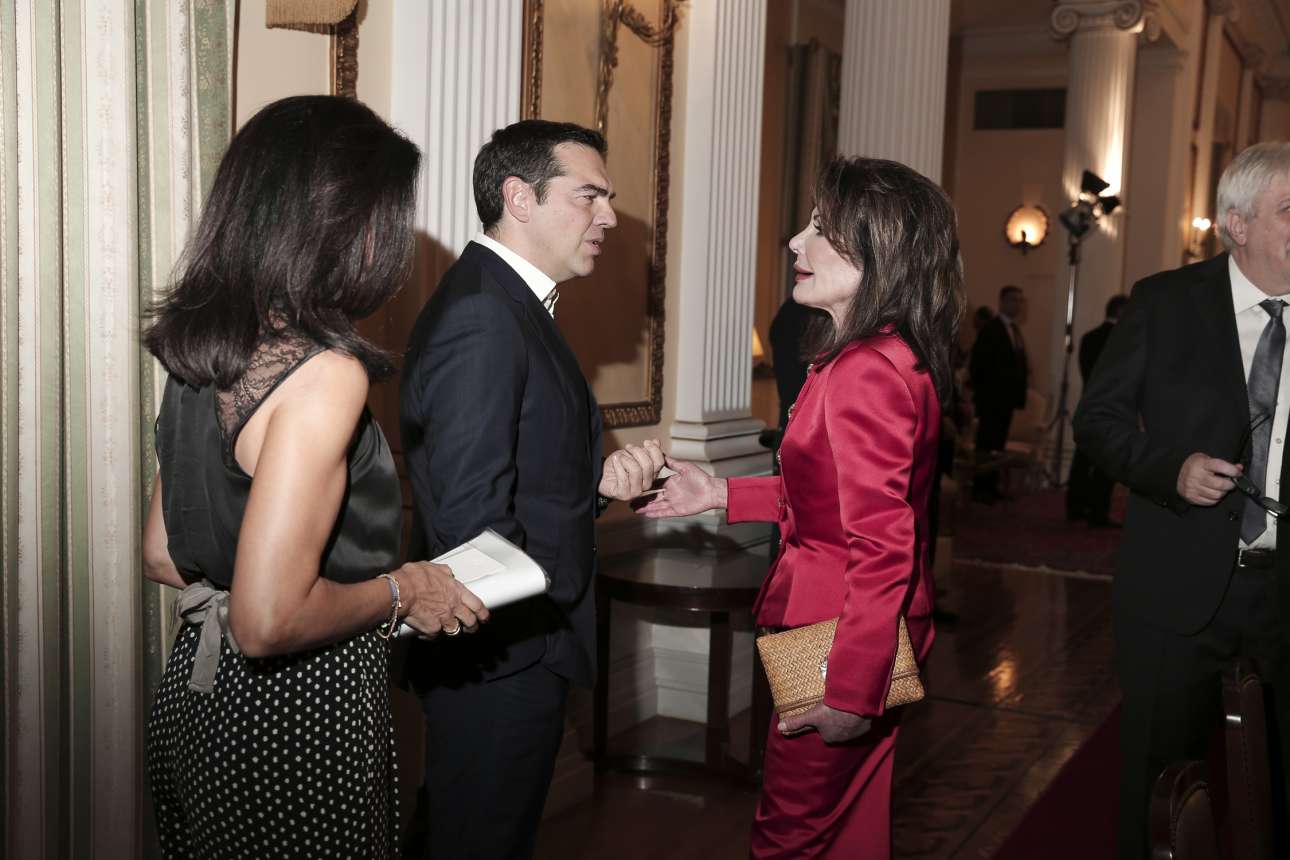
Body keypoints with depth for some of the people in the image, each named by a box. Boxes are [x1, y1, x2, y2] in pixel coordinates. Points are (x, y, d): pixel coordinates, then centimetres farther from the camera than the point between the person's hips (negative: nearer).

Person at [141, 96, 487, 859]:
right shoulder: (324, 373, -23)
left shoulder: (200, 354, 2)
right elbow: (269, 621, -27)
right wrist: (399, 592, -12)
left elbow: (163, 556, 11)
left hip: (200, 691, 8)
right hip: (299, 715, -8)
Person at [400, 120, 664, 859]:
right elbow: (473, 515, -24)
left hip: (520, 645, 10)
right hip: (503, 659, -10)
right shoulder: (480, 315, -20)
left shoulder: (513, 305, 12)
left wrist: (599, 479, -4)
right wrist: (538, 630, -12)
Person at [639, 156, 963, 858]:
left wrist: (851, 693, -22)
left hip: (843, 638, -10)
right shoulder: (896, 356, 8)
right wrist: (723, 495, 12)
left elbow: (882, 548, -26)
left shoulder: (864, 373, -25)